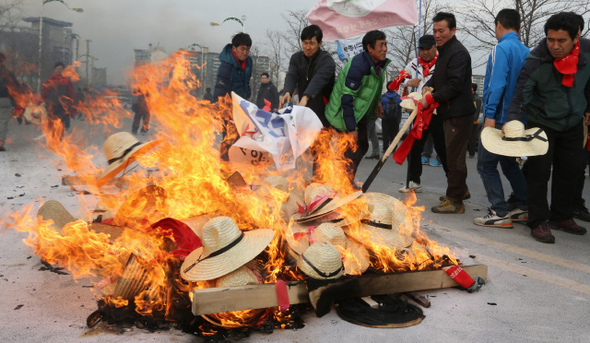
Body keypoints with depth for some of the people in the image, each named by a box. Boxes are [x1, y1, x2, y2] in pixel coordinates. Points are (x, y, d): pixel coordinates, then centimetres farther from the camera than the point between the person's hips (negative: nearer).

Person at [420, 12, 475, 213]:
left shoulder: (458, 53, -15)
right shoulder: (445, 51, 18)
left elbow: (454, 85, -22)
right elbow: (439, 76, 26)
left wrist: (431, 99, -17)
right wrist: (428, 86, 5)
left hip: (458, 113, -11)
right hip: (448, 113, 11)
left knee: (455, 157, -6)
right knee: (446, 152, 19)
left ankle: (455, 201, 2)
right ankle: (460, 190, 34)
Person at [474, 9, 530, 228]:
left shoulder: (501, 49, -11)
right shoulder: (526, 52, 12)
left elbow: (497, 84, -21)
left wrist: (490, 115, -23)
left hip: (500, 119, -8)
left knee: (486, 165, -2)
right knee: (509, 163, 20)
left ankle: (500, 213, -3)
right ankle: (524, 208, 22)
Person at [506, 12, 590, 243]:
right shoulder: (536, 61, -24)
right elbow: (520, 96, -24)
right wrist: (514, 122, -38)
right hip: (542, 123, -5)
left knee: (570, 169, 13)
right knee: (539, 172, -6)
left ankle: (561, 217, 29)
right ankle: (538, 222, 6)